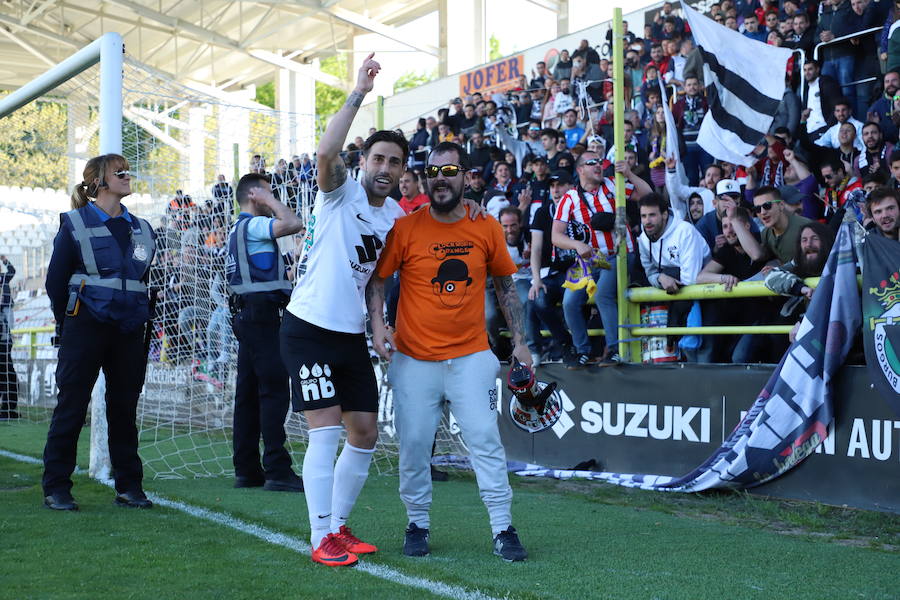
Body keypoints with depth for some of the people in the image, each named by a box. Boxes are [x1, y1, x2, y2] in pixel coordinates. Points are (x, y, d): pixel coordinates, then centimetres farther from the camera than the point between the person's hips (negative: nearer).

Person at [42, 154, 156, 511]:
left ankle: (128, 487, 14)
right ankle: (56, 488, 5)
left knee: (124, 407, 7)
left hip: (129, 332, 4)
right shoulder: (75, 224, 0)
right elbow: (55, 280, 2)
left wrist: (141, 321, 10)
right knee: (71, 406, -1)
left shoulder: (141, 230, 13)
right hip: (86, 329, -4)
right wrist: (68, 325, 2)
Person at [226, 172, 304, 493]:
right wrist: (270, 200, -10)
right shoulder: (253, 225, -8)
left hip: (246, 316, 10)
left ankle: (246, 469, 10)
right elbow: (293, 224, -24)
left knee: (249, 392, 8)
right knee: (275, 390, -12)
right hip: (261, 313, -10)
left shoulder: (237, 229, 23)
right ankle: (277, 470, -16)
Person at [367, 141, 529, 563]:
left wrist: (519, 341, 8)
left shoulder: (487, 228, 2)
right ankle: (418, 525, 21)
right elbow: (376, 279, 4)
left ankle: (503, 529, 3)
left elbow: (505, 285, 12)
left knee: (486, 440, -5)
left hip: (471, 357, 0)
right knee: (414, 445, 4)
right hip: (414, 360, 0)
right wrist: (378, 326, -11)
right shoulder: (405, 229, -3)